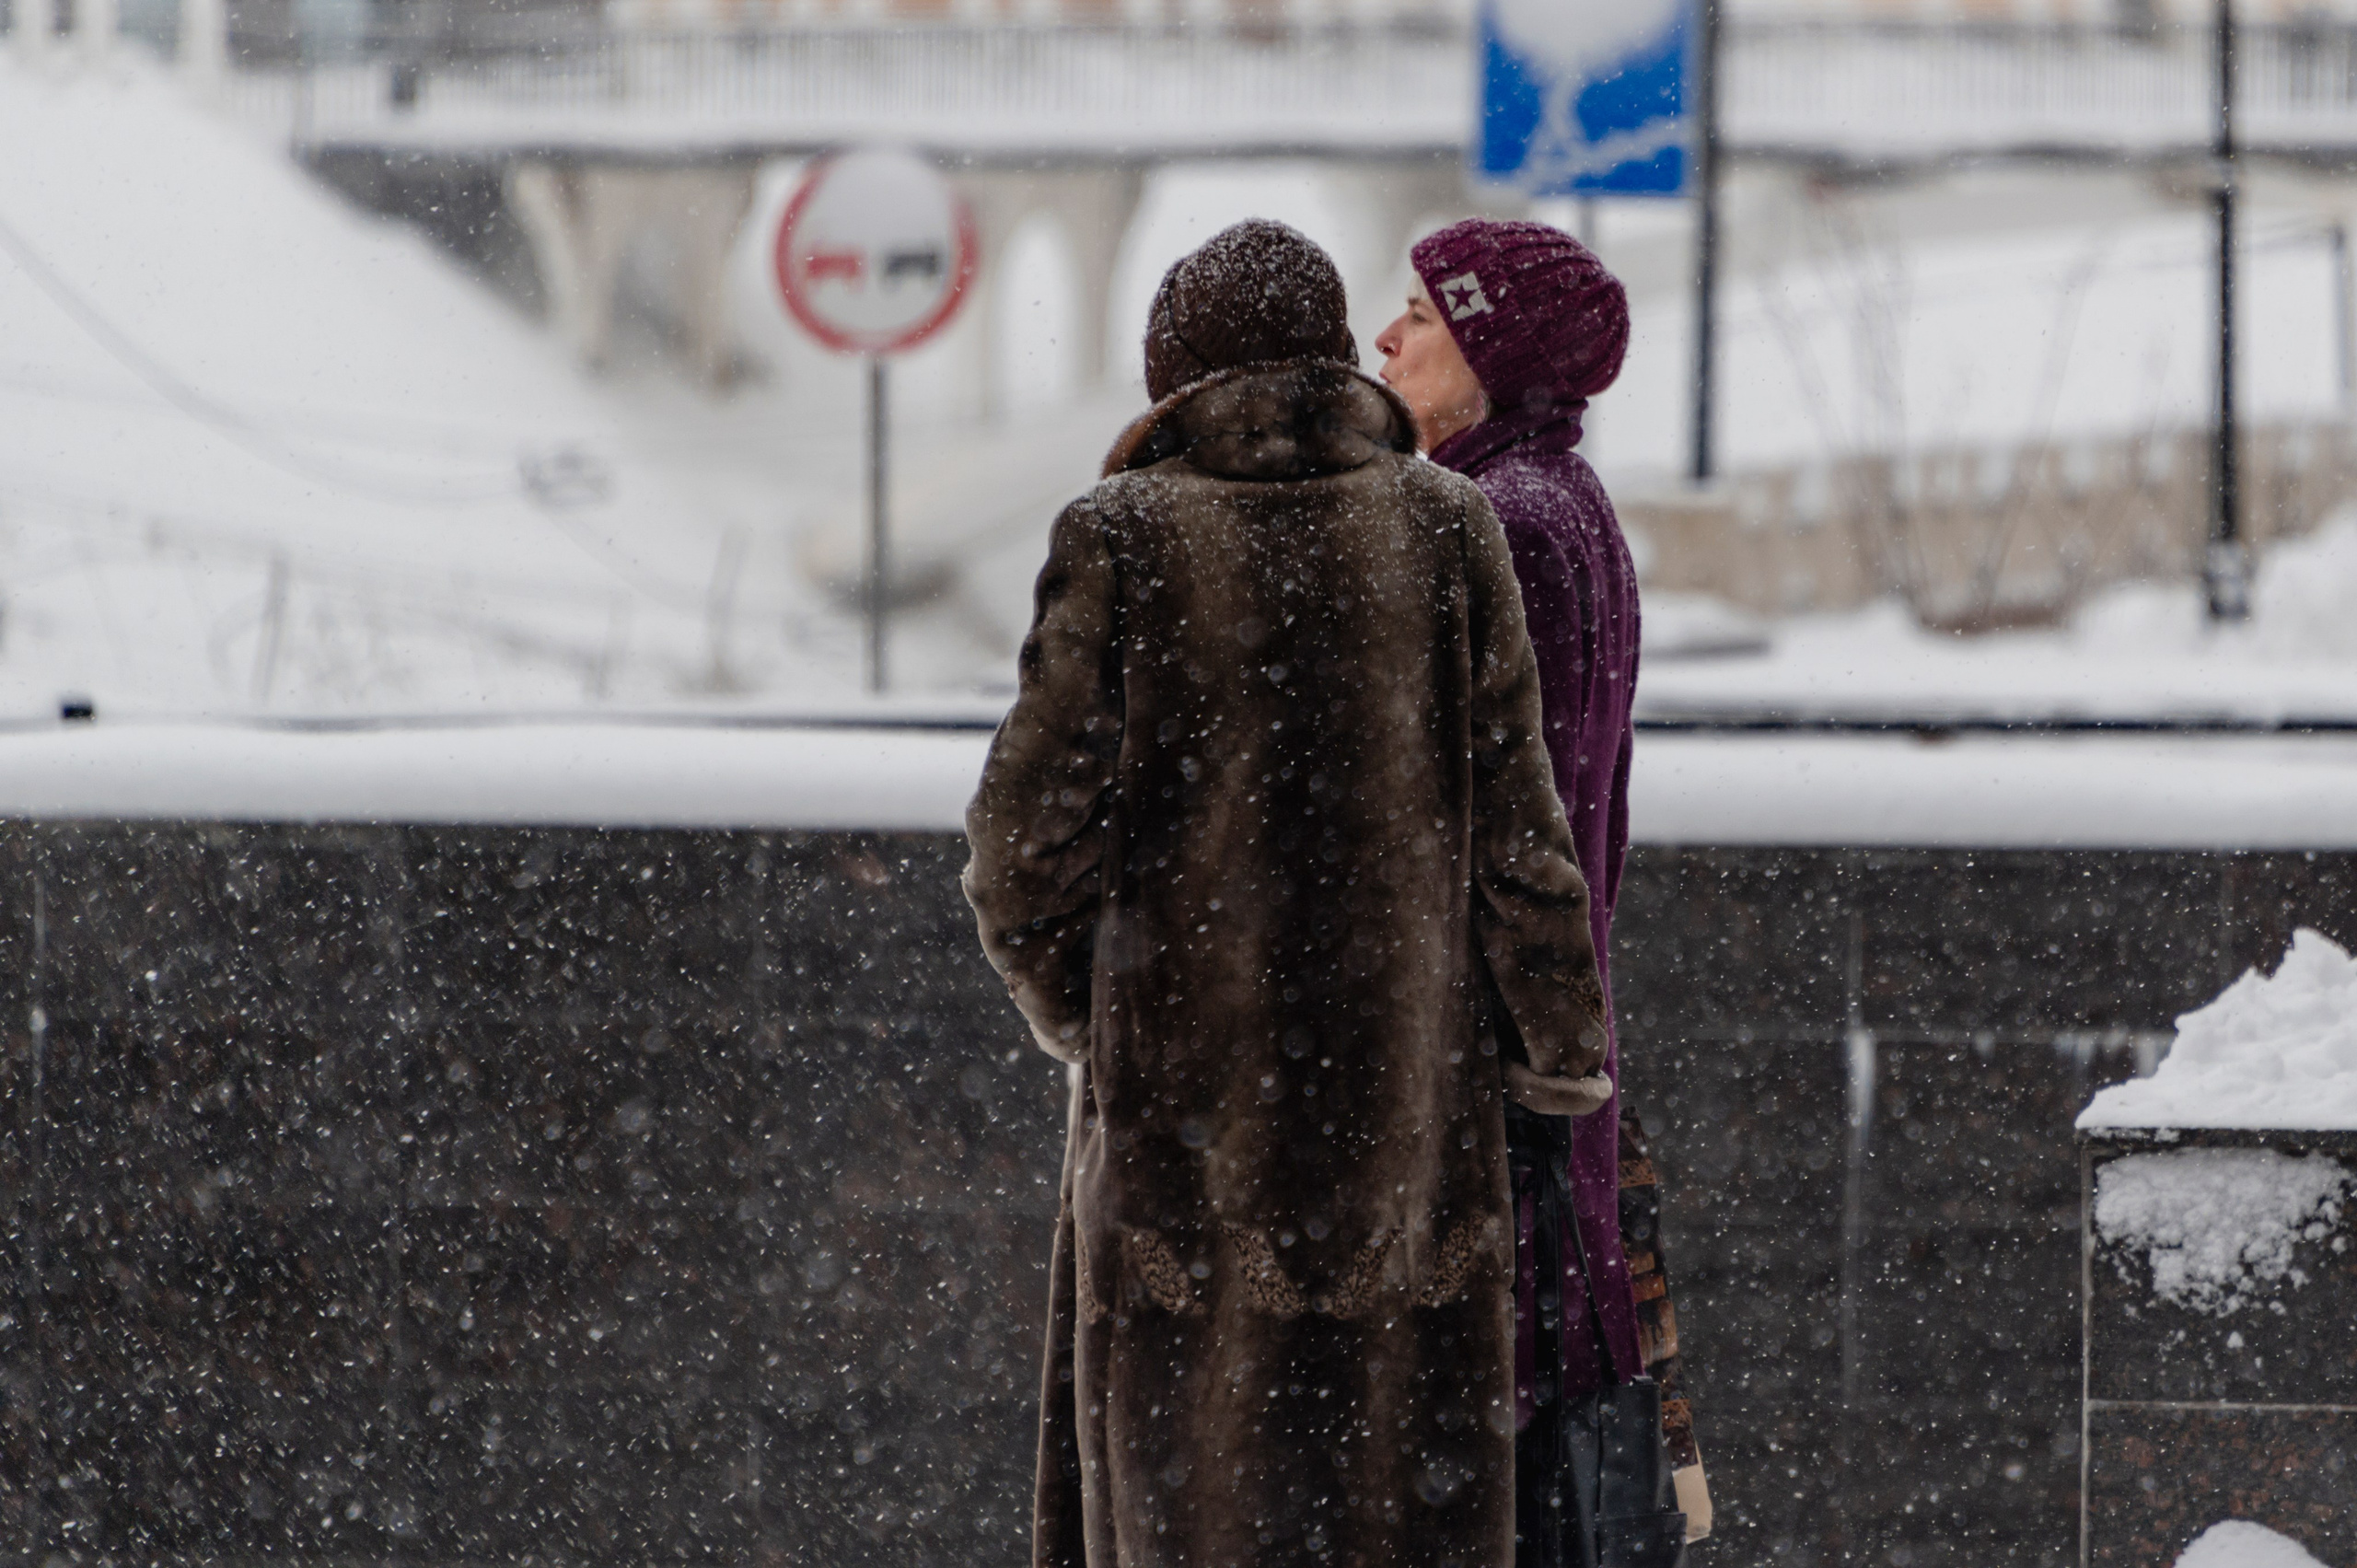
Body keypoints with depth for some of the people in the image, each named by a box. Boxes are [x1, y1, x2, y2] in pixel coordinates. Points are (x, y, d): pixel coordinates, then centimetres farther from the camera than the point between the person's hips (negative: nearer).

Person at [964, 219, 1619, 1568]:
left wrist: (1062, 996, 14)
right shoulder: (1446, 528, 0)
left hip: (1186, 1062, -1)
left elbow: (1033, 827, -5)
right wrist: (1563, 1049, 10)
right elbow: (1513, 826, 0)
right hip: (1406, 1061, 1)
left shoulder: (1123, 539, -4)